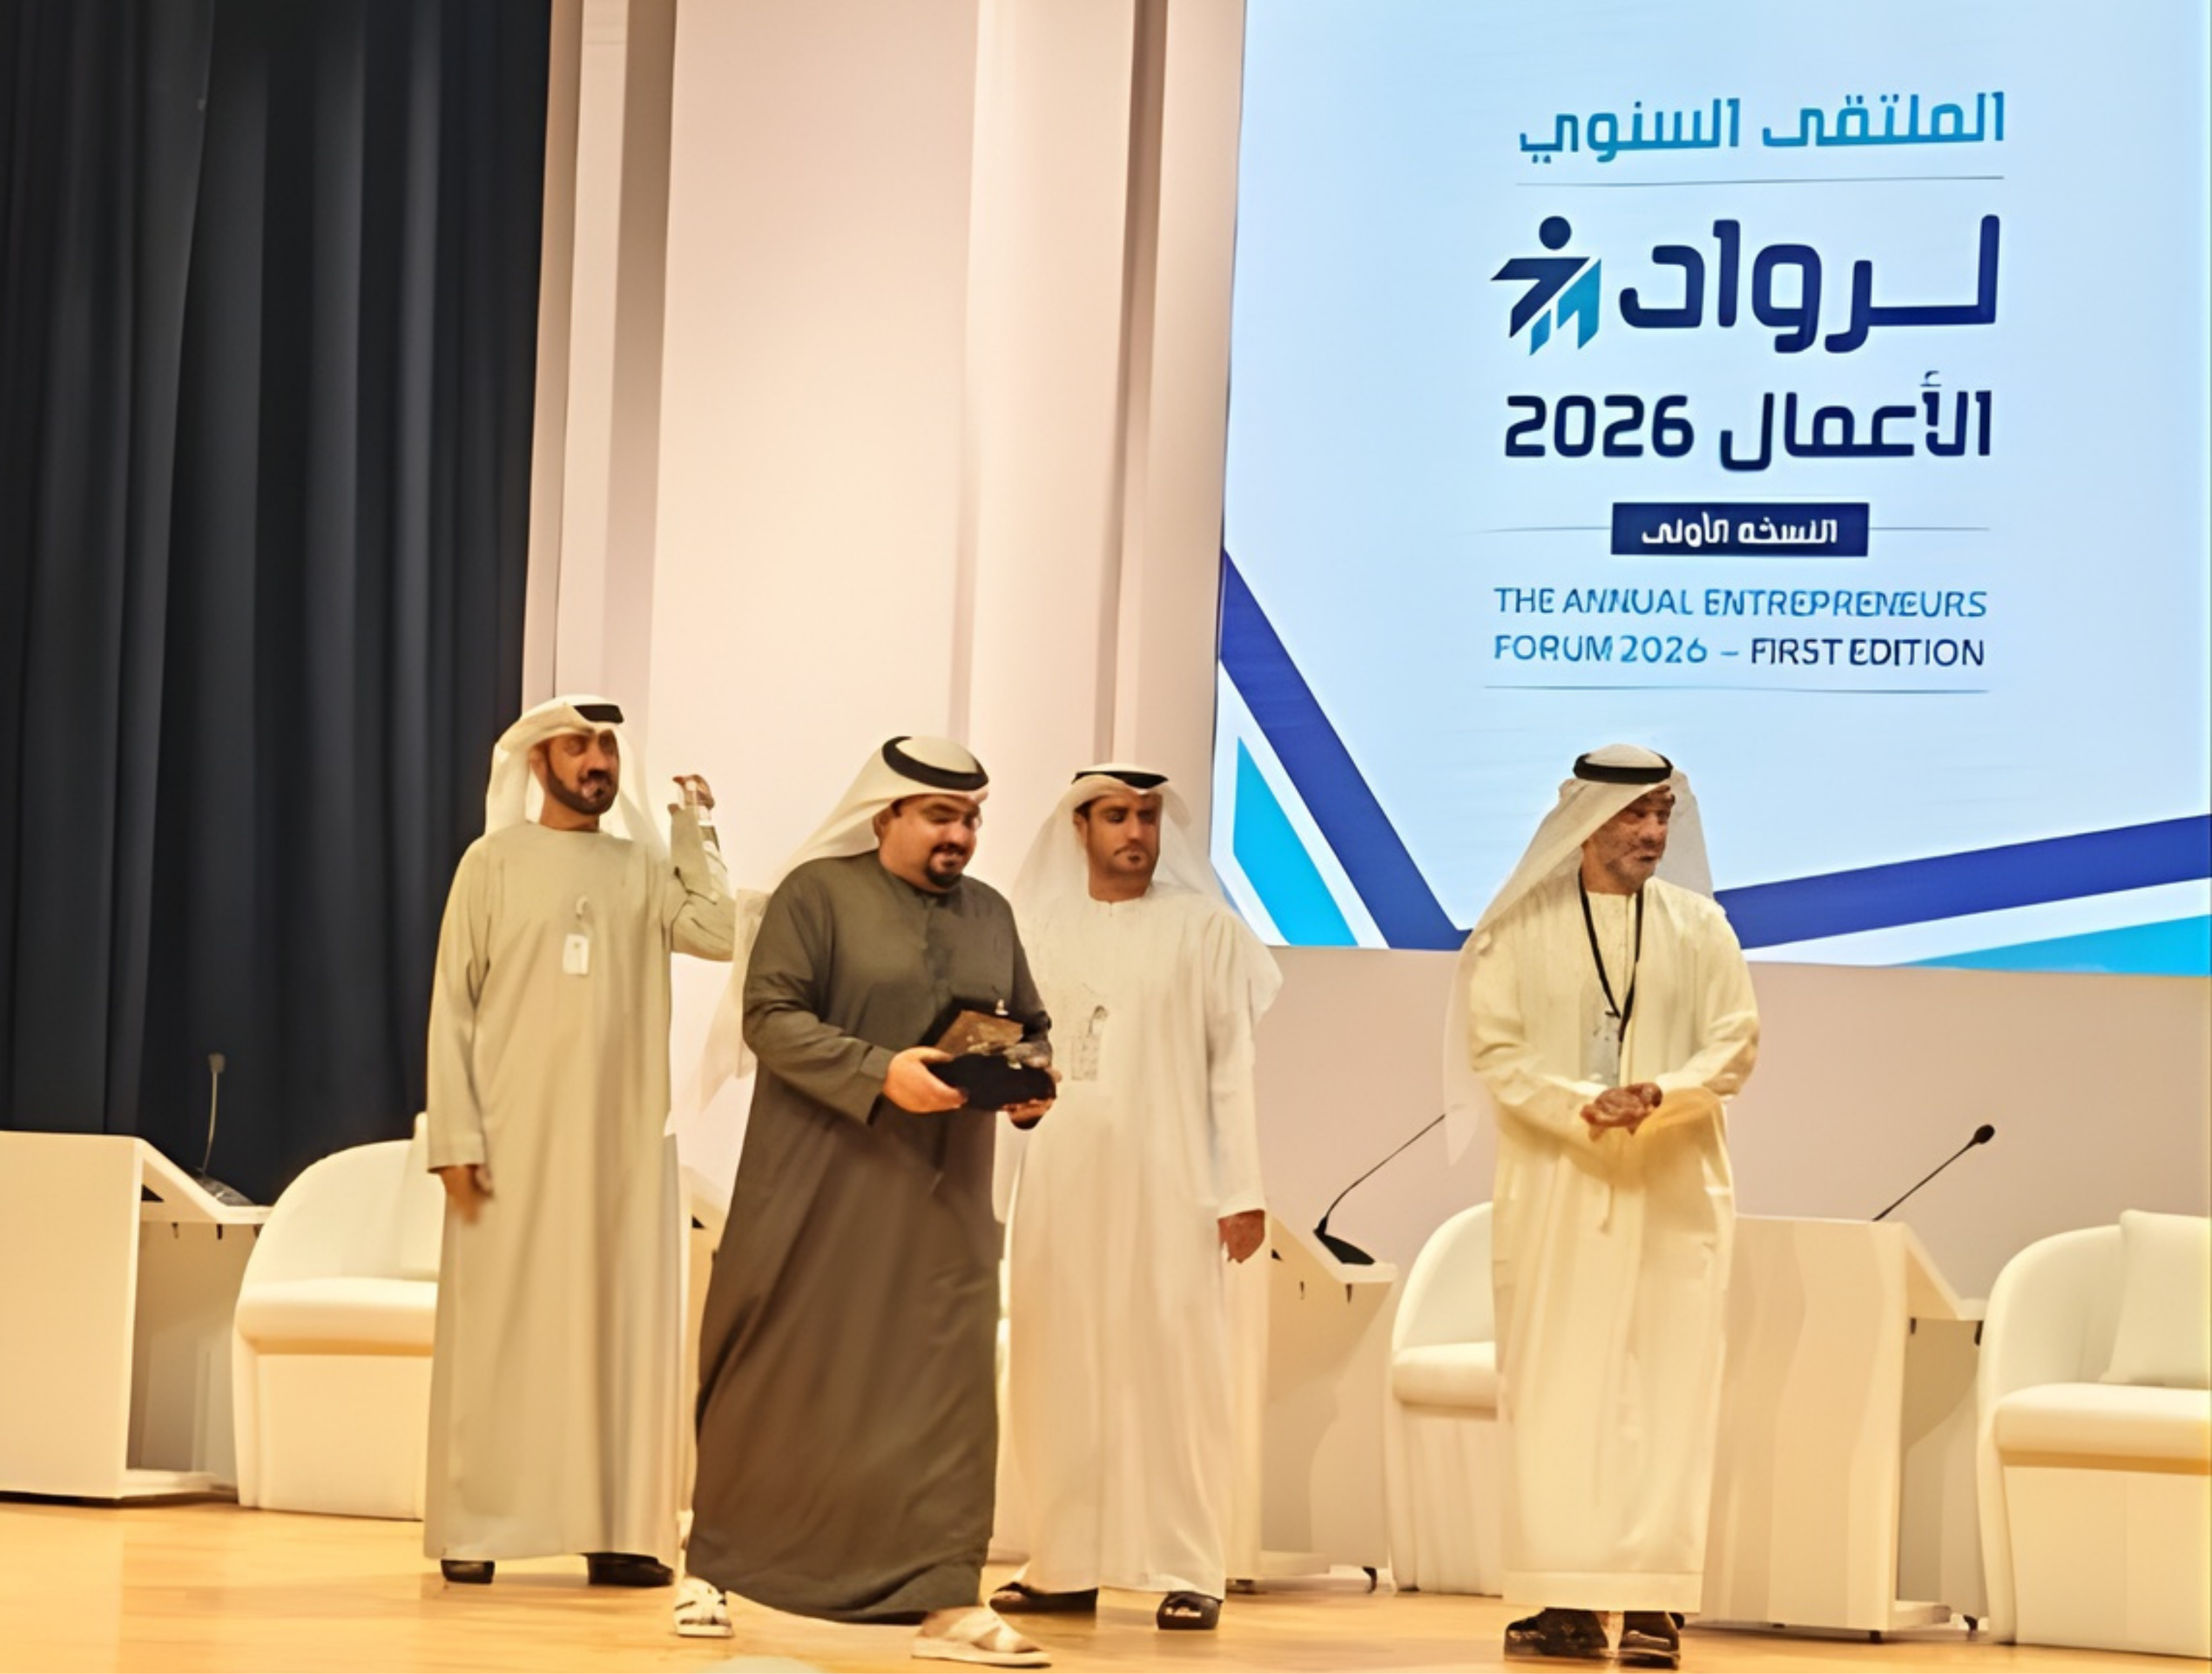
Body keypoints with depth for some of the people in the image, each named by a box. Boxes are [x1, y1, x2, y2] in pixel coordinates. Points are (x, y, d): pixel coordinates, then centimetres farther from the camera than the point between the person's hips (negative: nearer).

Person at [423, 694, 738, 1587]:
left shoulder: (646, 866, 10)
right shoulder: (495, 862, 2)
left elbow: (718, 933, -8)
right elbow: (453, 1006, -2)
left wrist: (692, 832, -1)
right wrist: (456, 1137, -10)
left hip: (623, 1137, 3)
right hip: (515, 1135, -3)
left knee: (623, 1325, 1)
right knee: (497, 1327, -2)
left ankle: (616, 1529, 4)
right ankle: (473, 1530, 2)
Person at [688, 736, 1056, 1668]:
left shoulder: (989, 915, 13)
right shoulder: (817, 893, -4)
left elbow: (1031, 1027, 19)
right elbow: (772, 1015, -12)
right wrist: (879, 1073, -23)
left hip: (943, 1198, 4)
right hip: (819, 1189, -4)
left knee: (947, 1385, -4)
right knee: (776, 1381, 5)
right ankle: (711, 1567, 22)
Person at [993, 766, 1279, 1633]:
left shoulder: (1205, 930, 4)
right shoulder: (1036, 931, 11)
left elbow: (1237, 1062, 0)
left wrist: (1245, 1189, -6)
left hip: (1165, 1184, -3)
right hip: (1058, 1184, 3)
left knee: (1171, 1366, -4)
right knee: (1058, 1368, 3)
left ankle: (1188, 1570, -1)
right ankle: (1065, 1564, 10)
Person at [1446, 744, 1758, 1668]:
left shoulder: (1700, 926, 6)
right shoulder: (1521, 928, 2)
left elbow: (1735, 1042, 2)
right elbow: (1495, 1047, -4)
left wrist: (1664, 1093, -17)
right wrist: (1583, 1104, -18)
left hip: (1672, 1190, 1)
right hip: (1556, 1186, 0)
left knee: (1665, 1392, -4)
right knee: (1553, 1390, -1)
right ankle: (1565, 1599, 3)